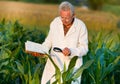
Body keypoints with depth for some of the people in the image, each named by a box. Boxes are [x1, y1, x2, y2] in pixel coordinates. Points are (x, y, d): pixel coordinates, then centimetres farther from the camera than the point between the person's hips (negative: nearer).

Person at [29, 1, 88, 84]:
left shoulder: (81, 26, -11)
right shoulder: (55, 22, -2)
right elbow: (49, 40, 9)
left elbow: (84, 49, -9)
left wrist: (71, 51, -27)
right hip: (54, 62, 3)